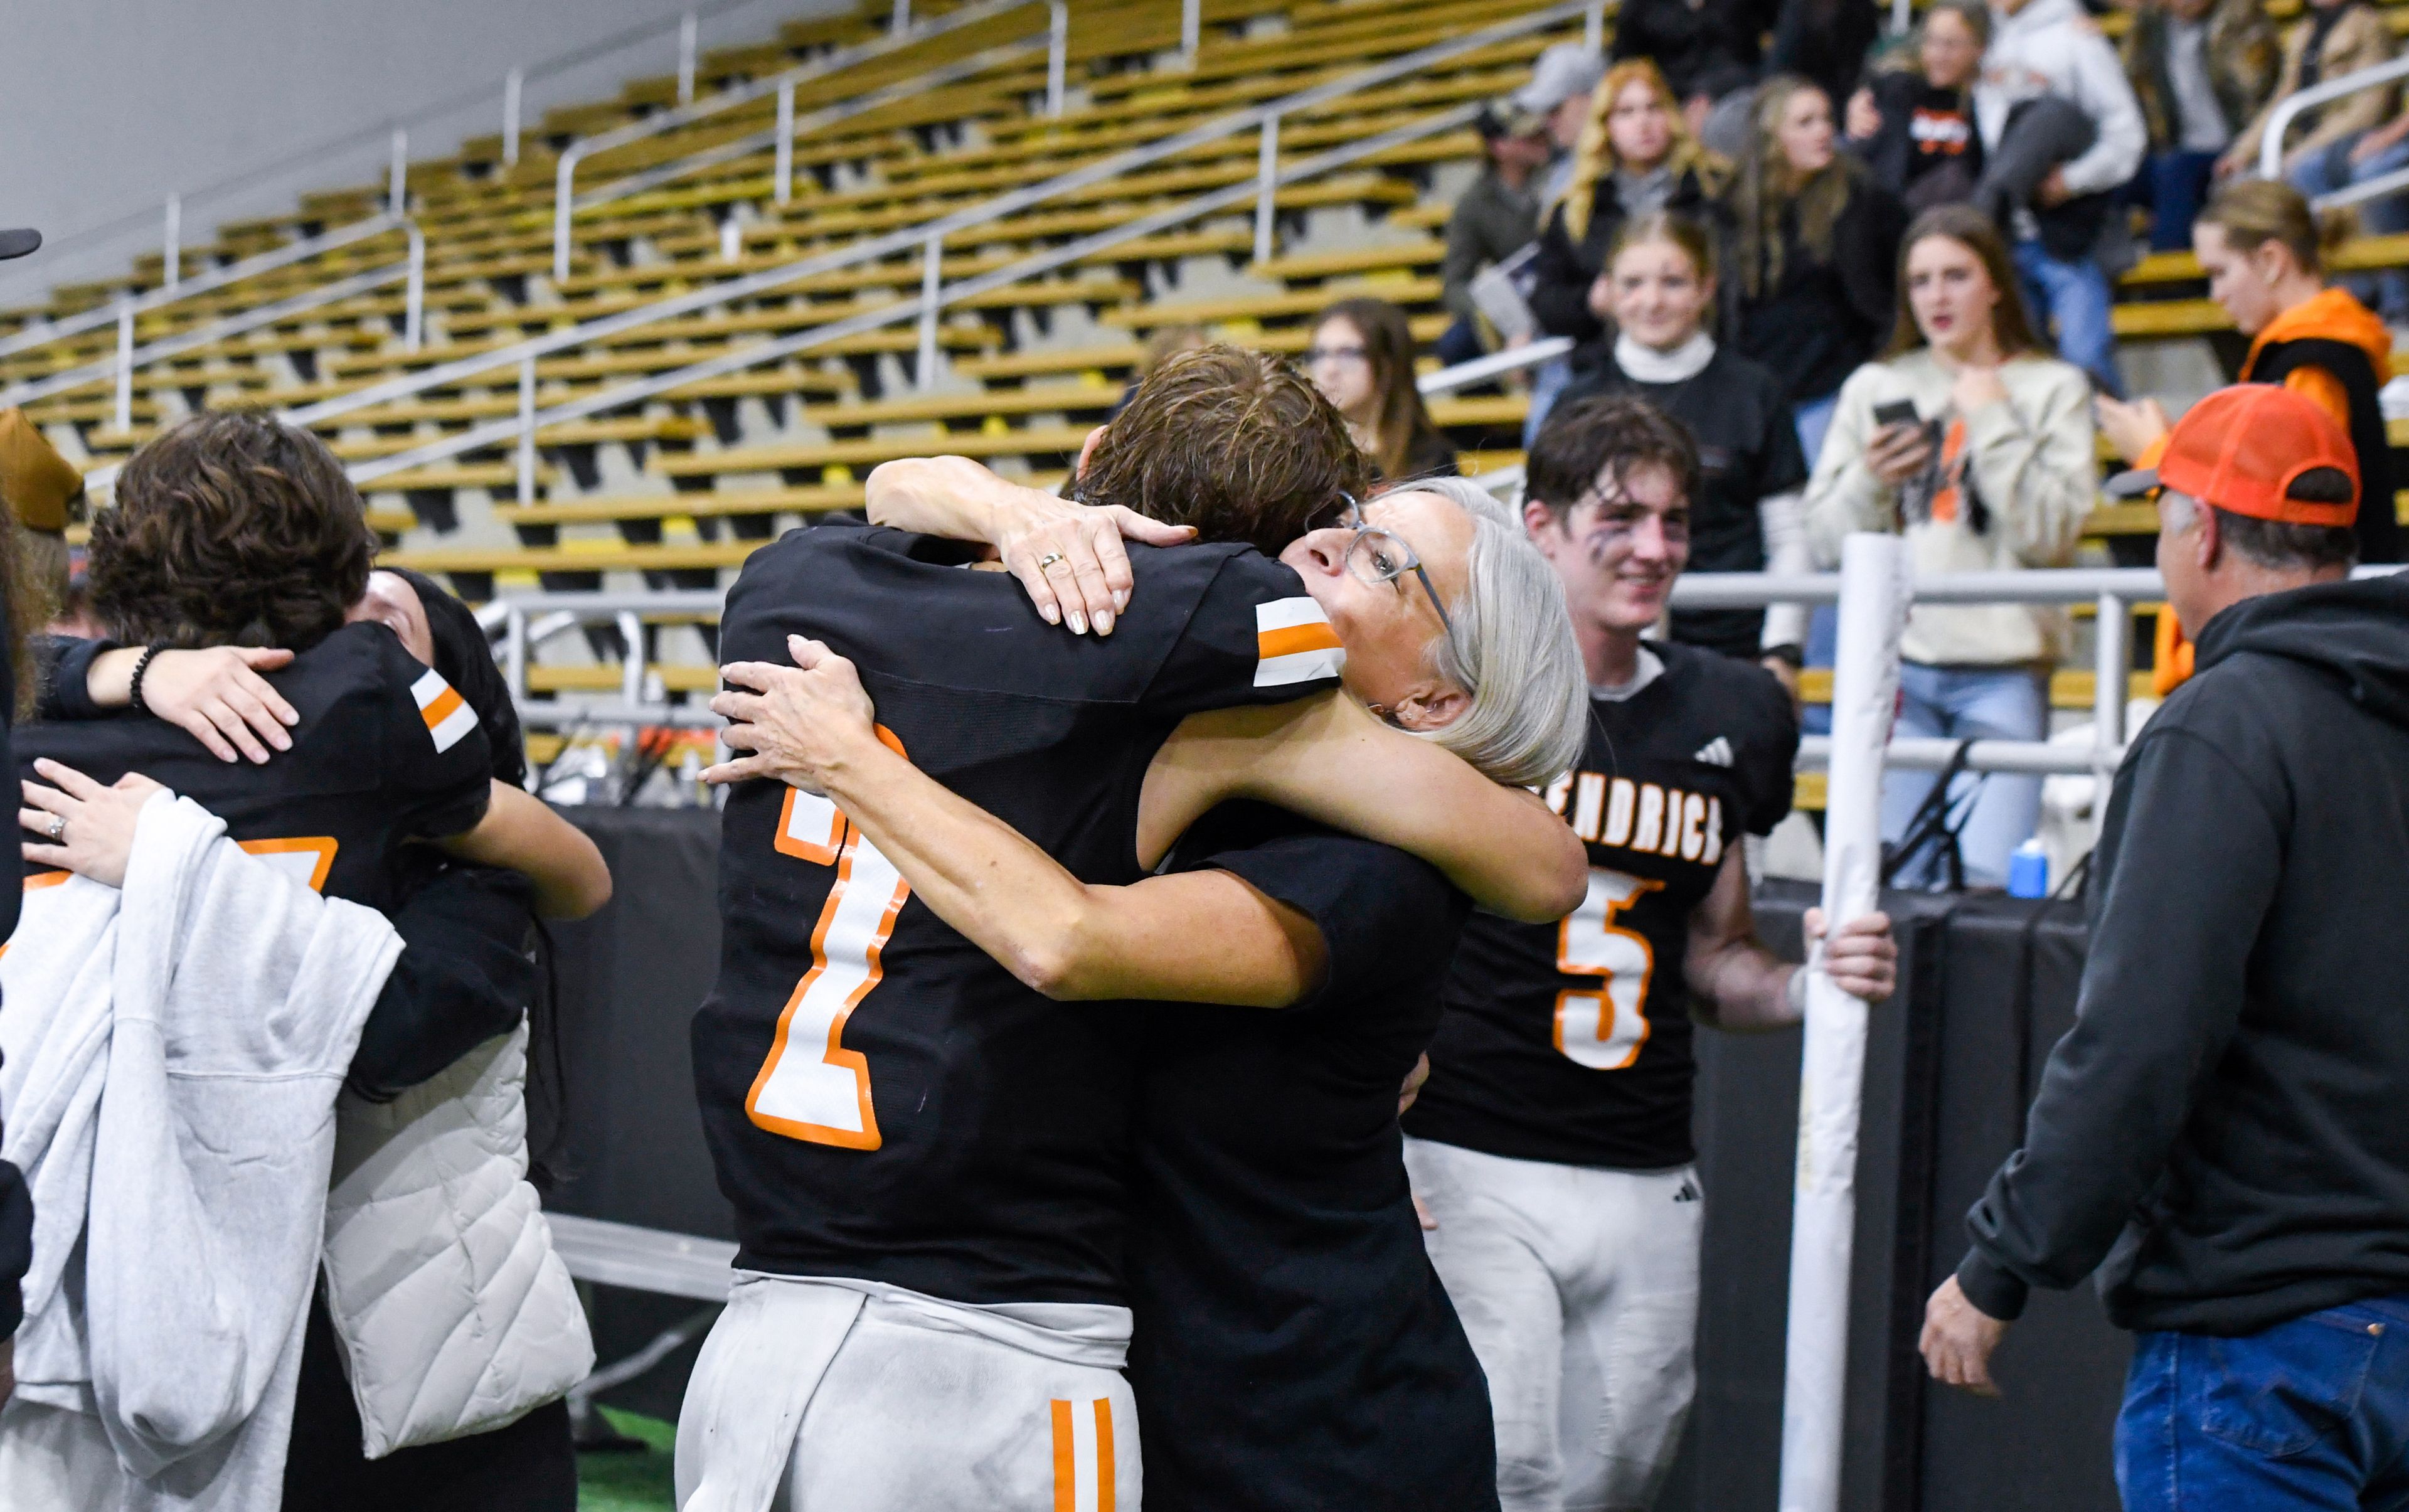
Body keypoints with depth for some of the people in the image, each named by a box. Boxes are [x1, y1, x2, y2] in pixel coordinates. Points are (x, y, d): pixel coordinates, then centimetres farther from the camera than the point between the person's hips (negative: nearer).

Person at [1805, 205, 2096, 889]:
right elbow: (1825, 538, 12)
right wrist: (1869, 484, -7)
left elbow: (2052, 535, -4)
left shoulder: (2052, 388, 9)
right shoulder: (1874, 388, 14)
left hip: (2002, 670, -2)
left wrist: (1993, 424, -5)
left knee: (1986, 879, -11)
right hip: (1894, 660, 2)